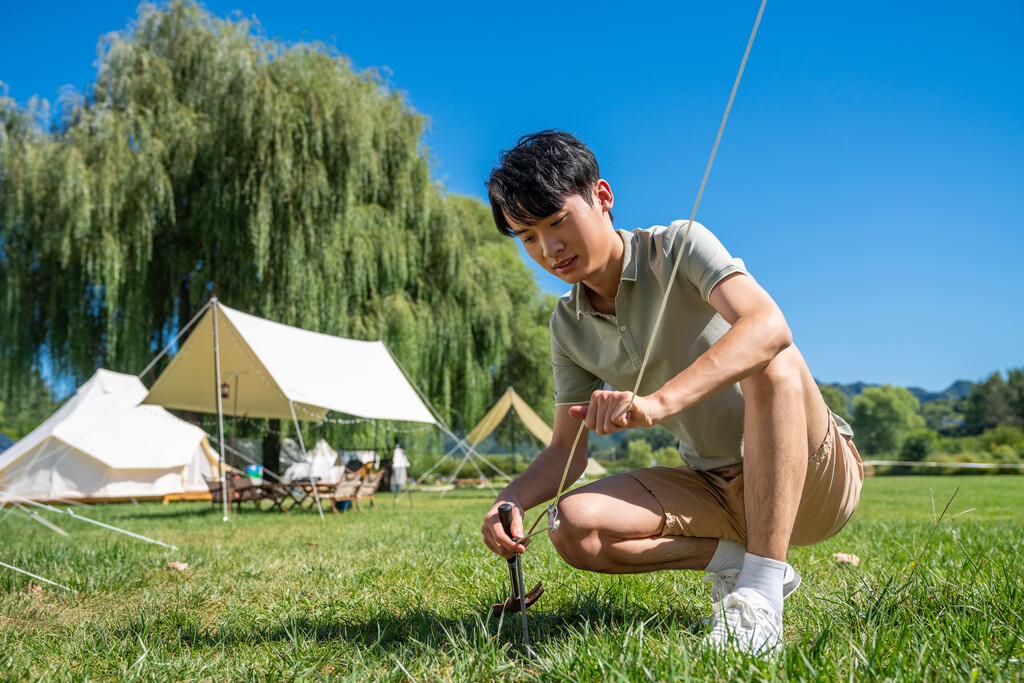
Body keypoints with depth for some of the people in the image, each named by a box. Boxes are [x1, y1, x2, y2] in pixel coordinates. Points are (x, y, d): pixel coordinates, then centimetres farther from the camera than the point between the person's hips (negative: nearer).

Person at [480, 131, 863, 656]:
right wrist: (513, 500, -18)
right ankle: (734, 558, -2)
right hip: (714, 489, 5)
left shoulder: (680, 245, -14)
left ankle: (760, 595, -33)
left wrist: (658, 402, -48)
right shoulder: (569, 326, 3)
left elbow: (769, 326, -34)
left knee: (771, 362, -36)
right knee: (574, 527, -18)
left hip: (813, 477, -4)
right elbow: (566, 449, 4)